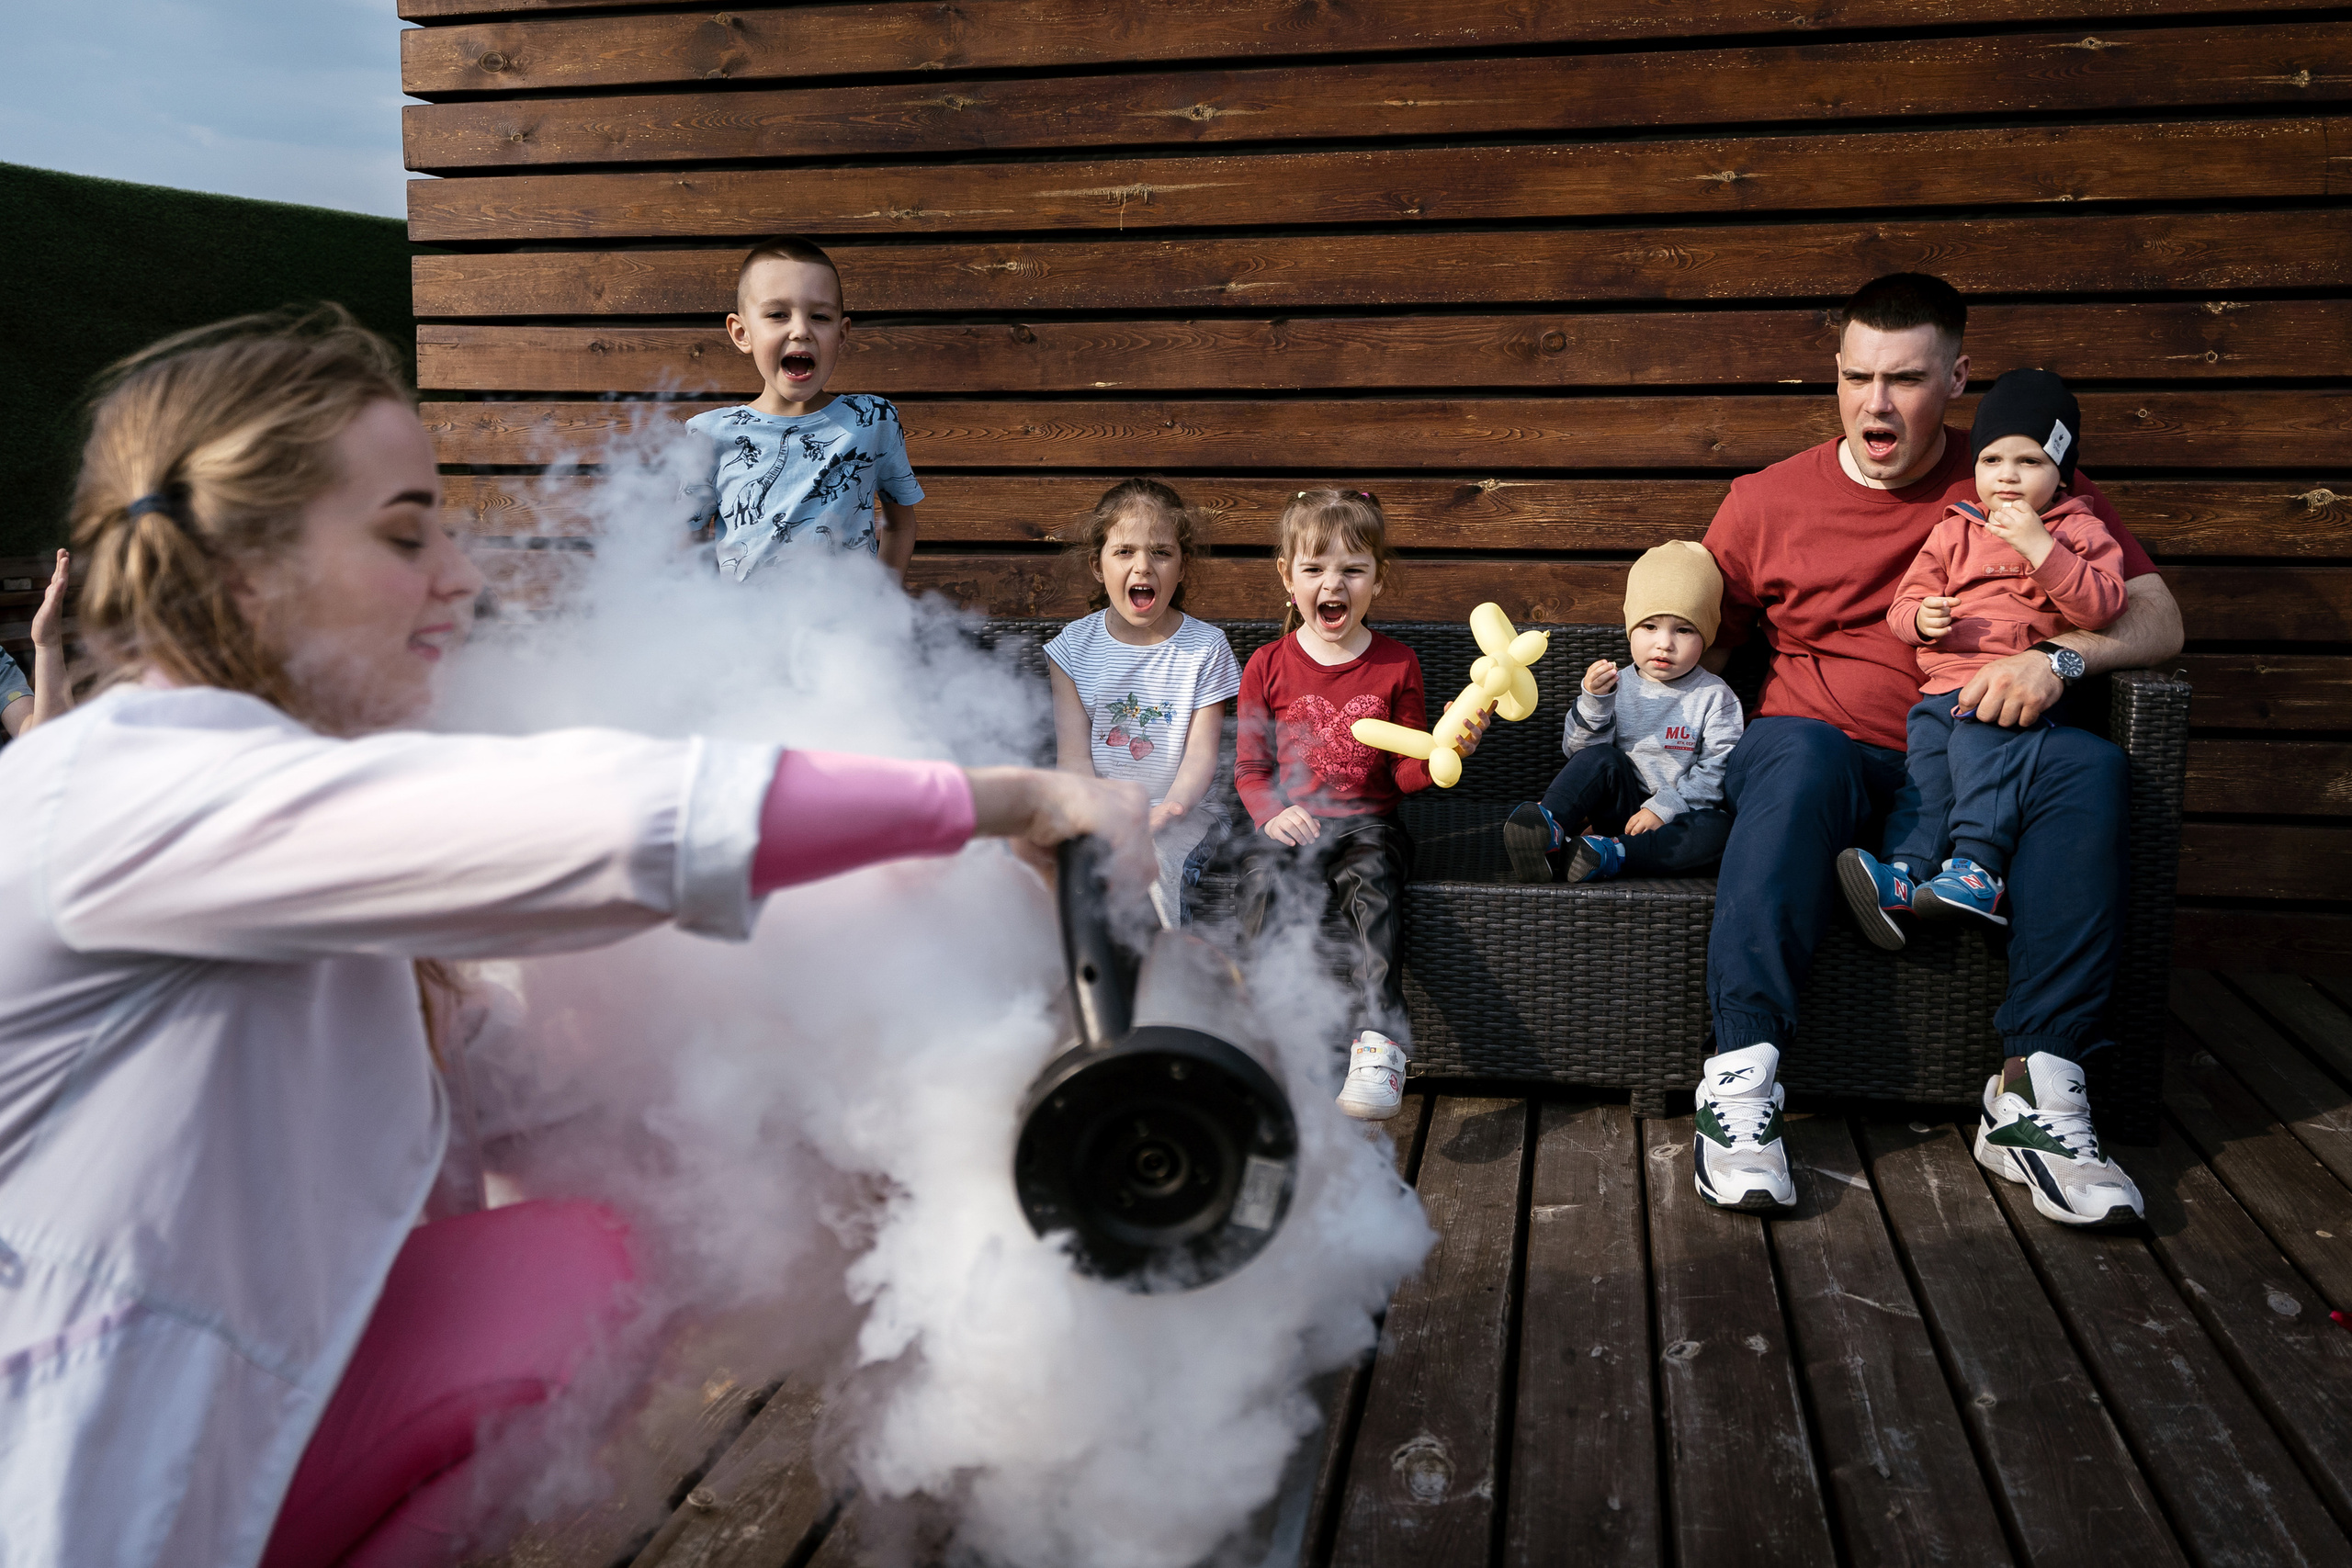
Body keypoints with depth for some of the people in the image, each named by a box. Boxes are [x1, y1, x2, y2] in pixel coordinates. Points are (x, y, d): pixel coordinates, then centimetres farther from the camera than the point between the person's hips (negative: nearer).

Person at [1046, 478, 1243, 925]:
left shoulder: (1205, 647, 0)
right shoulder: (1076, 645, 3)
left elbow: (1201, 755, -6)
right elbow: (1074, 755, -2)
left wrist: (1165, 811, -27)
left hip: (1177, 808, -2)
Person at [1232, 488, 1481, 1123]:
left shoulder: (1396, 665, 9)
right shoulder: (1267, 667, 9)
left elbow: (1404, 773, 11)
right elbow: (1249, 768, 10)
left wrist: (1444, 750, -11)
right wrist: (1274, 812, -12)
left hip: (1368, 823, 0)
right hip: (1290, 825, 1)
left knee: (1372, 882, -33)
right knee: (1266, 883, -31)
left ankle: (1378, 1044, -39)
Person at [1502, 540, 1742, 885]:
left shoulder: (1715, 697, 0)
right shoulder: (1617, 686, 4)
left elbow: (1717, 771, -8)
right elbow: (1576, 748, -2)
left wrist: (1663, 807, -18)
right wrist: (1594, 701, -19)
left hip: (1676, 817, -1)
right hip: (1622, 804, 1)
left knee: (1717, 830, -32)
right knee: (1602, 758, -25)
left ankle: (1614, 853, -37)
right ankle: (1548, 824, -38)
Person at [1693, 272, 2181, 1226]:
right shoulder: (1765, 503, 10)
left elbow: (2158, 620, 5)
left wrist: (2061, 657, -17)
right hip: (1824, 765, -1)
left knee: (2088, 765, -30)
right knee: (1797, 754, -37)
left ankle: (2036, 1089, -30)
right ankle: (1741, 1079, -40)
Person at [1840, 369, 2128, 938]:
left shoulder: (2081, 532, 13)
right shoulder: (1953, 532, 22)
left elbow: (2100, 608, -4)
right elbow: (1902, 605, 21)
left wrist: (2039, 546, -12)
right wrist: (1921, 617, -6)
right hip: (1946, 682, 4)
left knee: (1980, 738, -33)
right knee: (1926, 759, -20)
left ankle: (1977, 866, -39)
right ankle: (1906, 870, -34)